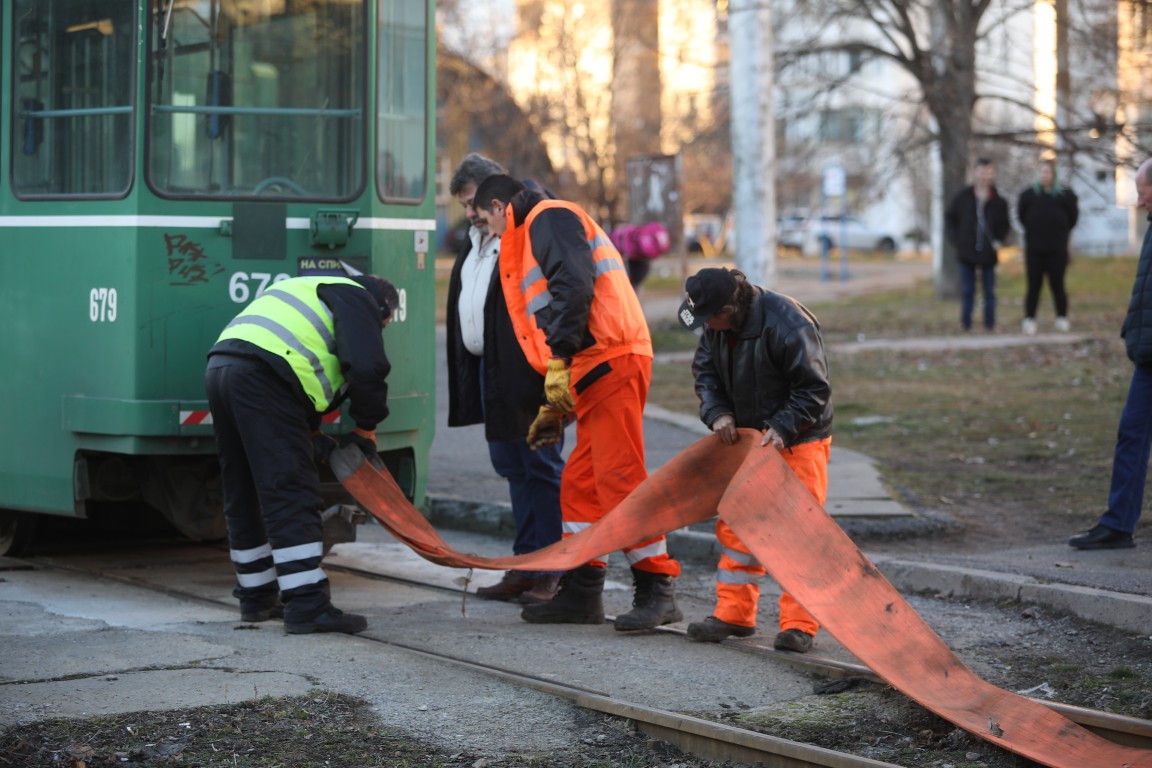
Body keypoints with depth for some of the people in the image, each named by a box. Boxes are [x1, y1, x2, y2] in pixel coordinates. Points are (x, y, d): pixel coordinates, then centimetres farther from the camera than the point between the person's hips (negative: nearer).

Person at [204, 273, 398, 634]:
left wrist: (310, 433, 26)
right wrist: (366, 429, 6)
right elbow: (367, 367, -7)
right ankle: (307, 605, -15)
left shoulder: (312, 293, 36)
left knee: (245, 495, 17)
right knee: (292, 495, -11)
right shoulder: (357, 299, 8)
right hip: (260, 374, -9)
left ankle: (257, 597, 27)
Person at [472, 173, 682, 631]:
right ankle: (582, 592, 16)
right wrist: (555, 407, 31)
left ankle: (657, 589, -12)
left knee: (619, 477, -12)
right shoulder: (535, 233, 30)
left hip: (611, 360, -11)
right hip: (596, 369, 11)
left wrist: (559, 359, -21)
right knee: (579, 482, 12)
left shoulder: (548, 219, -2)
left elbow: (574, 288, -18)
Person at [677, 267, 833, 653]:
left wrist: (782, 429, -26)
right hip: (745, 439, 7)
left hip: (798, 441, -7)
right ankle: (734, 613, 16)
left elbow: (814, 390, -20)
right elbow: (705, 371, 8)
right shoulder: (717, 327, -5)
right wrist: (717, 413, -8)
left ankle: (799, 624, -3)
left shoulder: (789, 325, -27)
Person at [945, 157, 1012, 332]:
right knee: (967, 290, 3)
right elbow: (949, 218, 6)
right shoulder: (963, 197, 1)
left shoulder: (998, 201, 1)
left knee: (989, 291, 5)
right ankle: (966, 323, 7)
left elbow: (1004, 225, 9)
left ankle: (989, 324, 11)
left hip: (988, 254, 0)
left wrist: (998, 240, -5)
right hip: (966, 252, 0)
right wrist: (955, 239, -3)